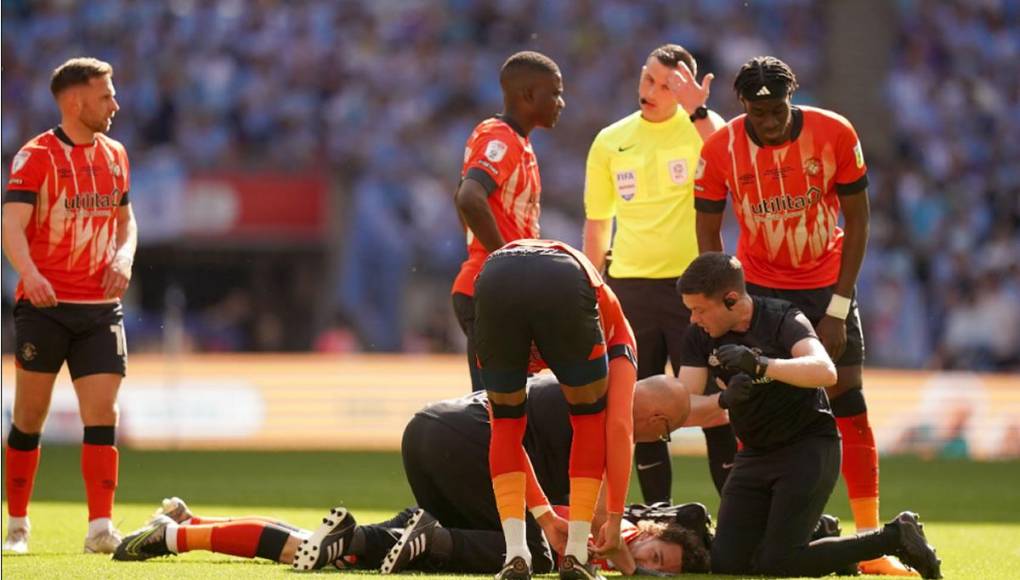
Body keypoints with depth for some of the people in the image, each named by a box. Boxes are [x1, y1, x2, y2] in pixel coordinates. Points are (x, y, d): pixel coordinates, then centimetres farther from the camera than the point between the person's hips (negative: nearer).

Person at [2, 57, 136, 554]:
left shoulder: (114, 155, 12)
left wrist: (124, 257, 1)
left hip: (100, 308, 4)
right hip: (44, 306, -4)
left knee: (102, 414, -7)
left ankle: (101, 527, -11)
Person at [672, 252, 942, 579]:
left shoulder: (782, 320, -16)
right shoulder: (699, 337, -1)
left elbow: (825, 371, -35)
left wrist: (760, 365, -49)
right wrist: (724, 399, -32)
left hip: (809, 446, -6)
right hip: (754, 454, 6)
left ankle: (895, 537, 0)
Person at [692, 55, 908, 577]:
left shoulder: (835, 135, -16)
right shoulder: (720, 150, -15)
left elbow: (856, 222, -7)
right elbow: (708, 235, -5)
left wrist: (838, 308, -10)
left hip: (826, 284, 0)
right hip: (759, 288, 0)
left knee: (848, 406, -5)